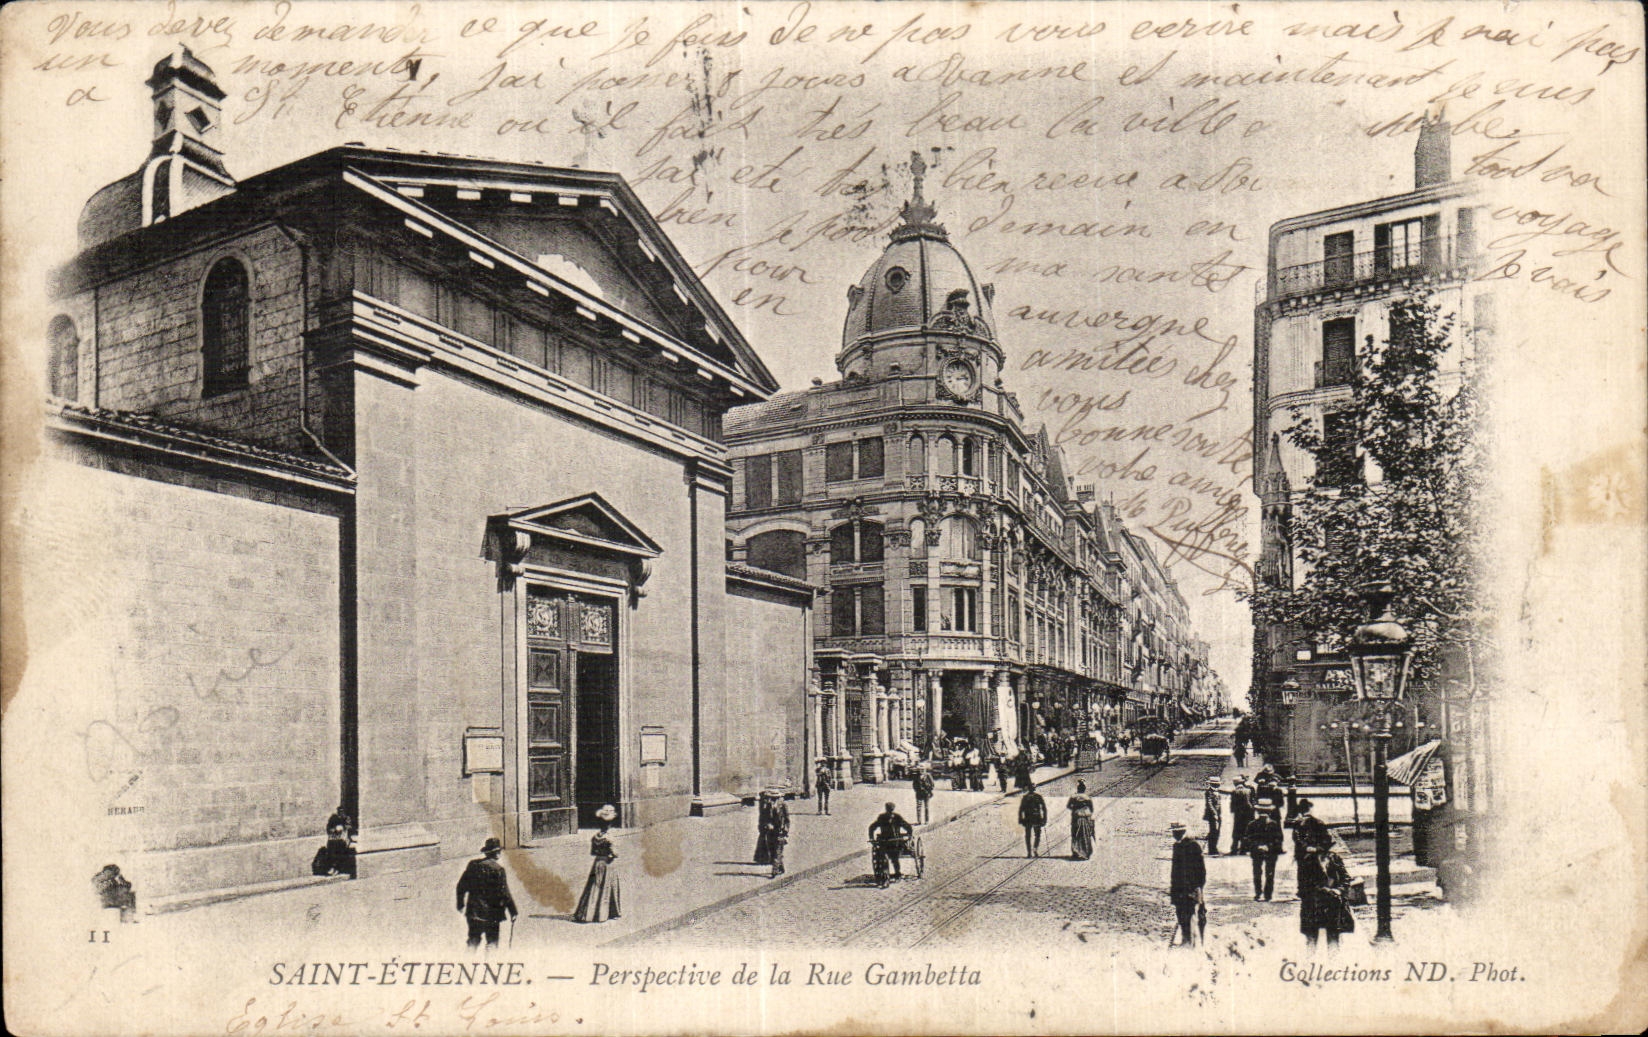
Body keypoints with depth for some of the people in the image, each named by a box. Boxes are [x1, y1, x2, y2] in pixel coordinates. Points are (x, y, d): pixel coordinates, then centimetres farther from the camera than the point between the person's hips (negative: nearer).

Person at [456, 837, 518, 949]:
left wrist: (460, 904, 22)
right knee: (492, 941, 8)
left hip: (473, 911, 5)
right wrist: (513, 911, -6)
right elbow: (504, 893, -15)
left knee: (473, 940, 19)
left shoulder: (473, 864, 1)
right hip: (491, 913, -5)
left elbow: (461, 886, 8)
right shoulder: (498, 869, -15)